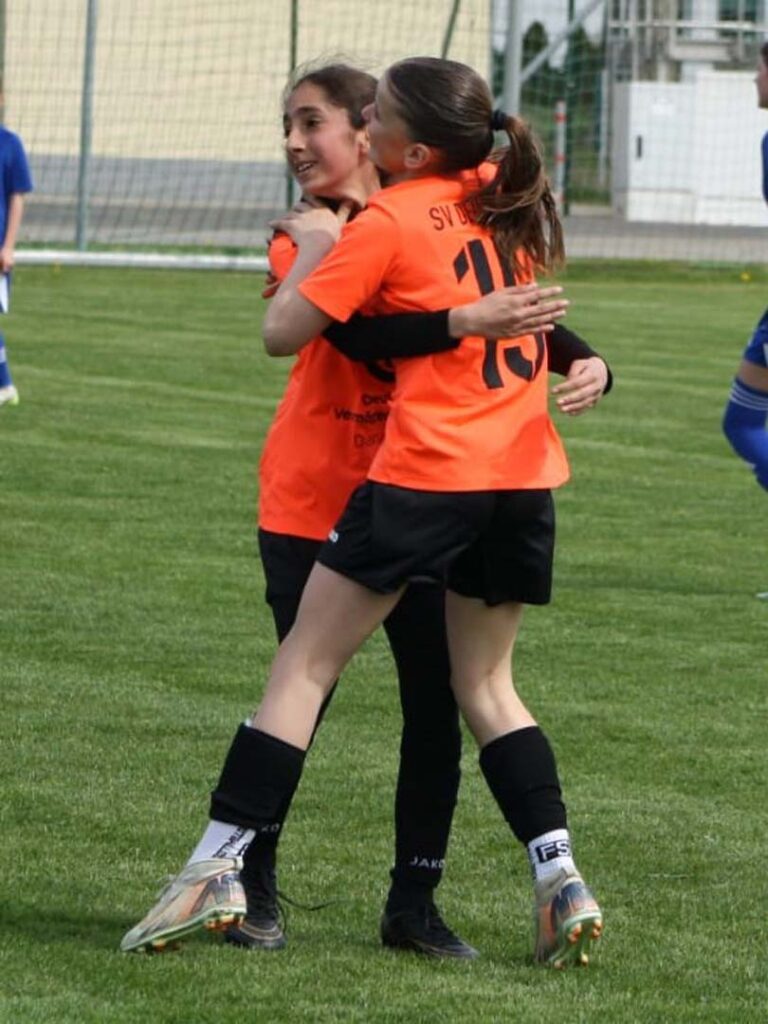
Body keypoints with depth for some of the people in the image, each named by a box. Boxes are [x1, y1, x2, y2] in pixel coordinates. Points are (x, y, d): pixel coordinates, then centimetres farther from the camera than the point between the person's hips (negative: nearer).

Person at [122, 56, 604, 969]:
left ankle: (218, 868, -2)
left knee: (305, 666, 1)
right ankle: (561, 882, 5)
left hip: (425, 475, -6)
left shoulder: (384, 224, -7)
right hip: (524, 475, 6)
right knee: (484, 682, 18)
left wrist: (313, 246, 10)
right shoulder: (506, 200, 10)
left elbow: (282, 332, -6)